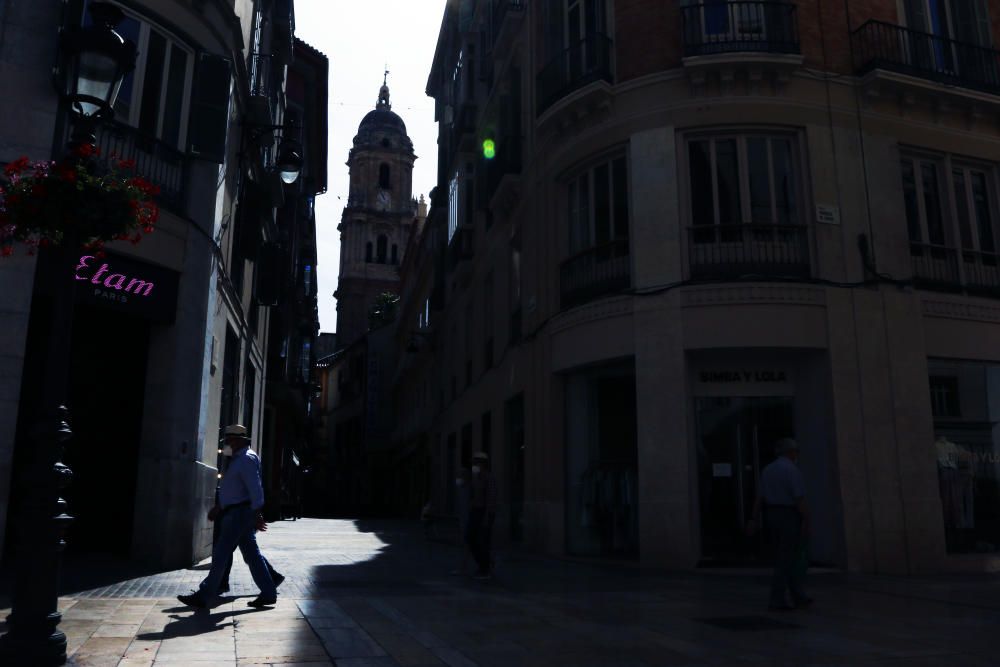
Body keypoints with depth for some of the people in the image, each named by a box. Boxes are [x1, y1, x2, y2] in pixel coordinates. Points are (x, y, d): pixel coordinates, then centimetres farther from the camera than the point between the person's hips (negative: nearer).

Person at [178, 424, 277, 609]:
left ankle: (203, 596, 4)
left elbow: (255, 488, -22)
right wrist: (219, 507, 25)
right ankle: (268, 594, 10)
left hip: (239, 514, -10)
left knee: (221, 555, -3)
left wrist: (257, 514, -26)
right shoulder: (239, 459, 19)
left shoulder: (247, 459, -14)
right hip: (235, 512, 10)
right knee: (252, 555, 9)